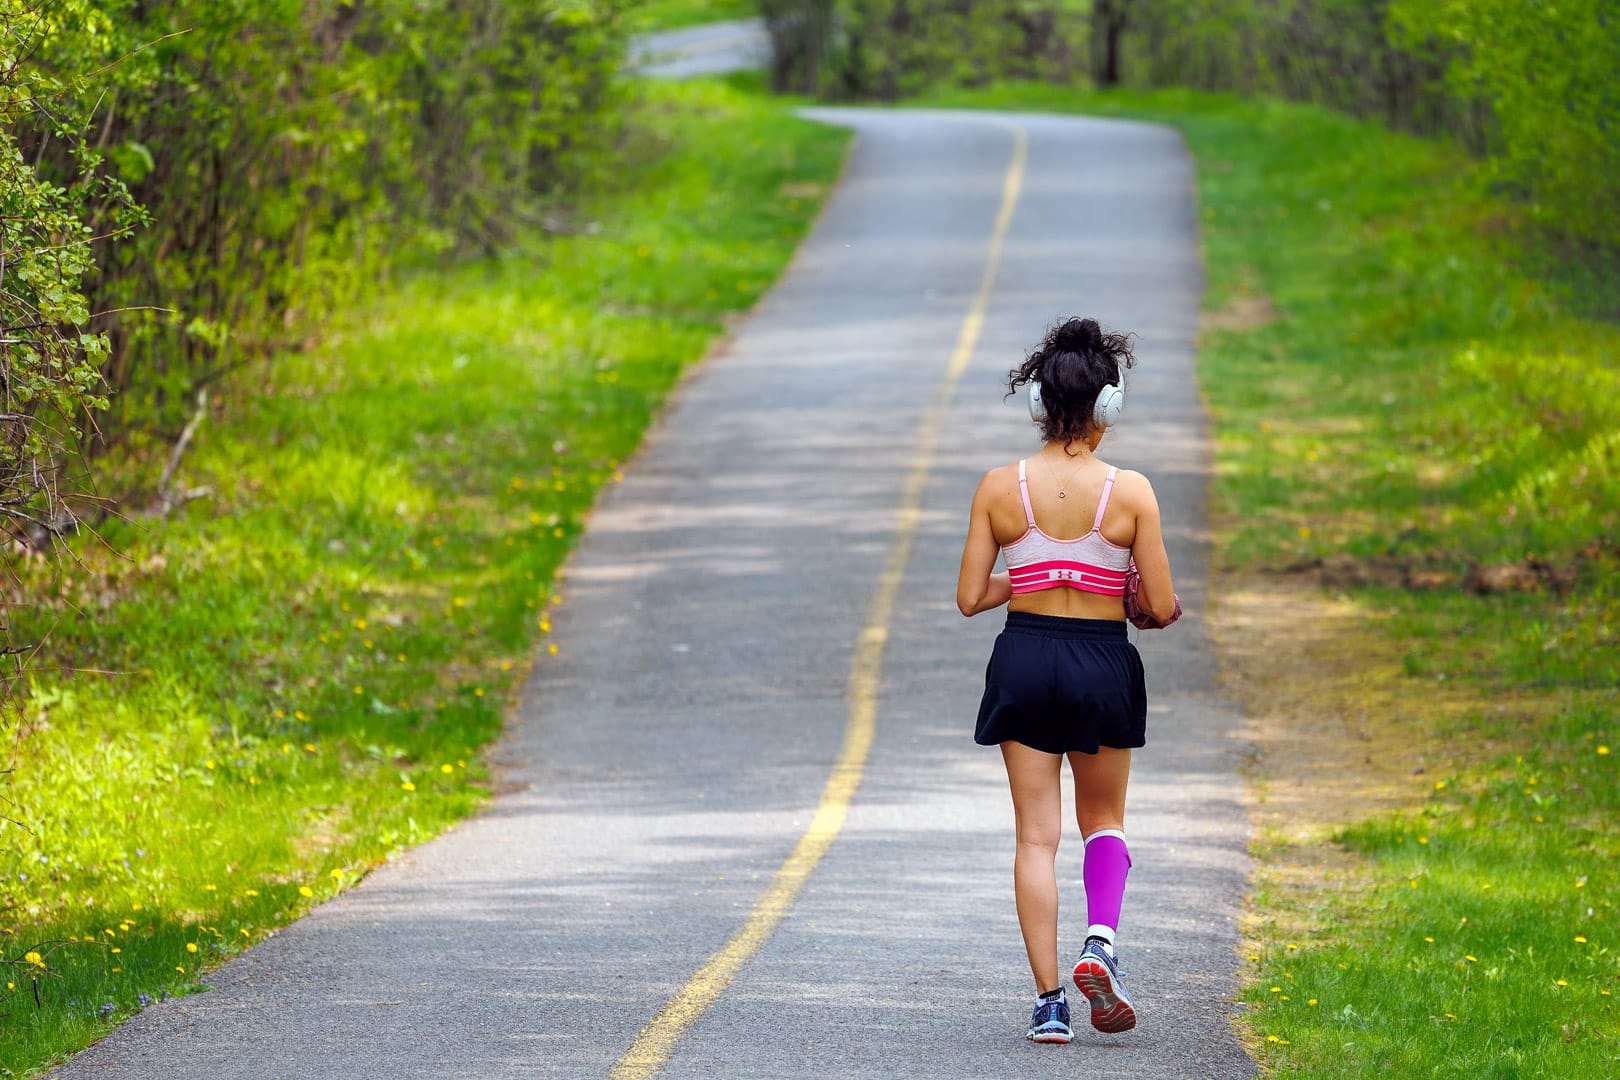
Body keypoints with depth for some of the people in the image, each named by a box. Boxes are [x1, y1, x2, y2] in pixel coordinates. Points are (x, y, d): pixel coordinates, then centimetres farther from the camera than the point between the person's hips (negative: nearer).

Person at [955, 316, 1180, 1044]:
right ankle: (1100, 941, -6)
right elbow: (1161, 607, -8)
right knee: (1103, 819, 20)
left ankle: (1048, 1000, 2)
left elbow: (970, 598, -2)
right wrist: (1147, 606, 14)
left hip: (1024, 658, 1)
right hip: (1103, 662, -1)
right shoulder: (1130, 492, -11)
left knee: (1037, 834, 7)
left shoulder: (1000, 488, -6)